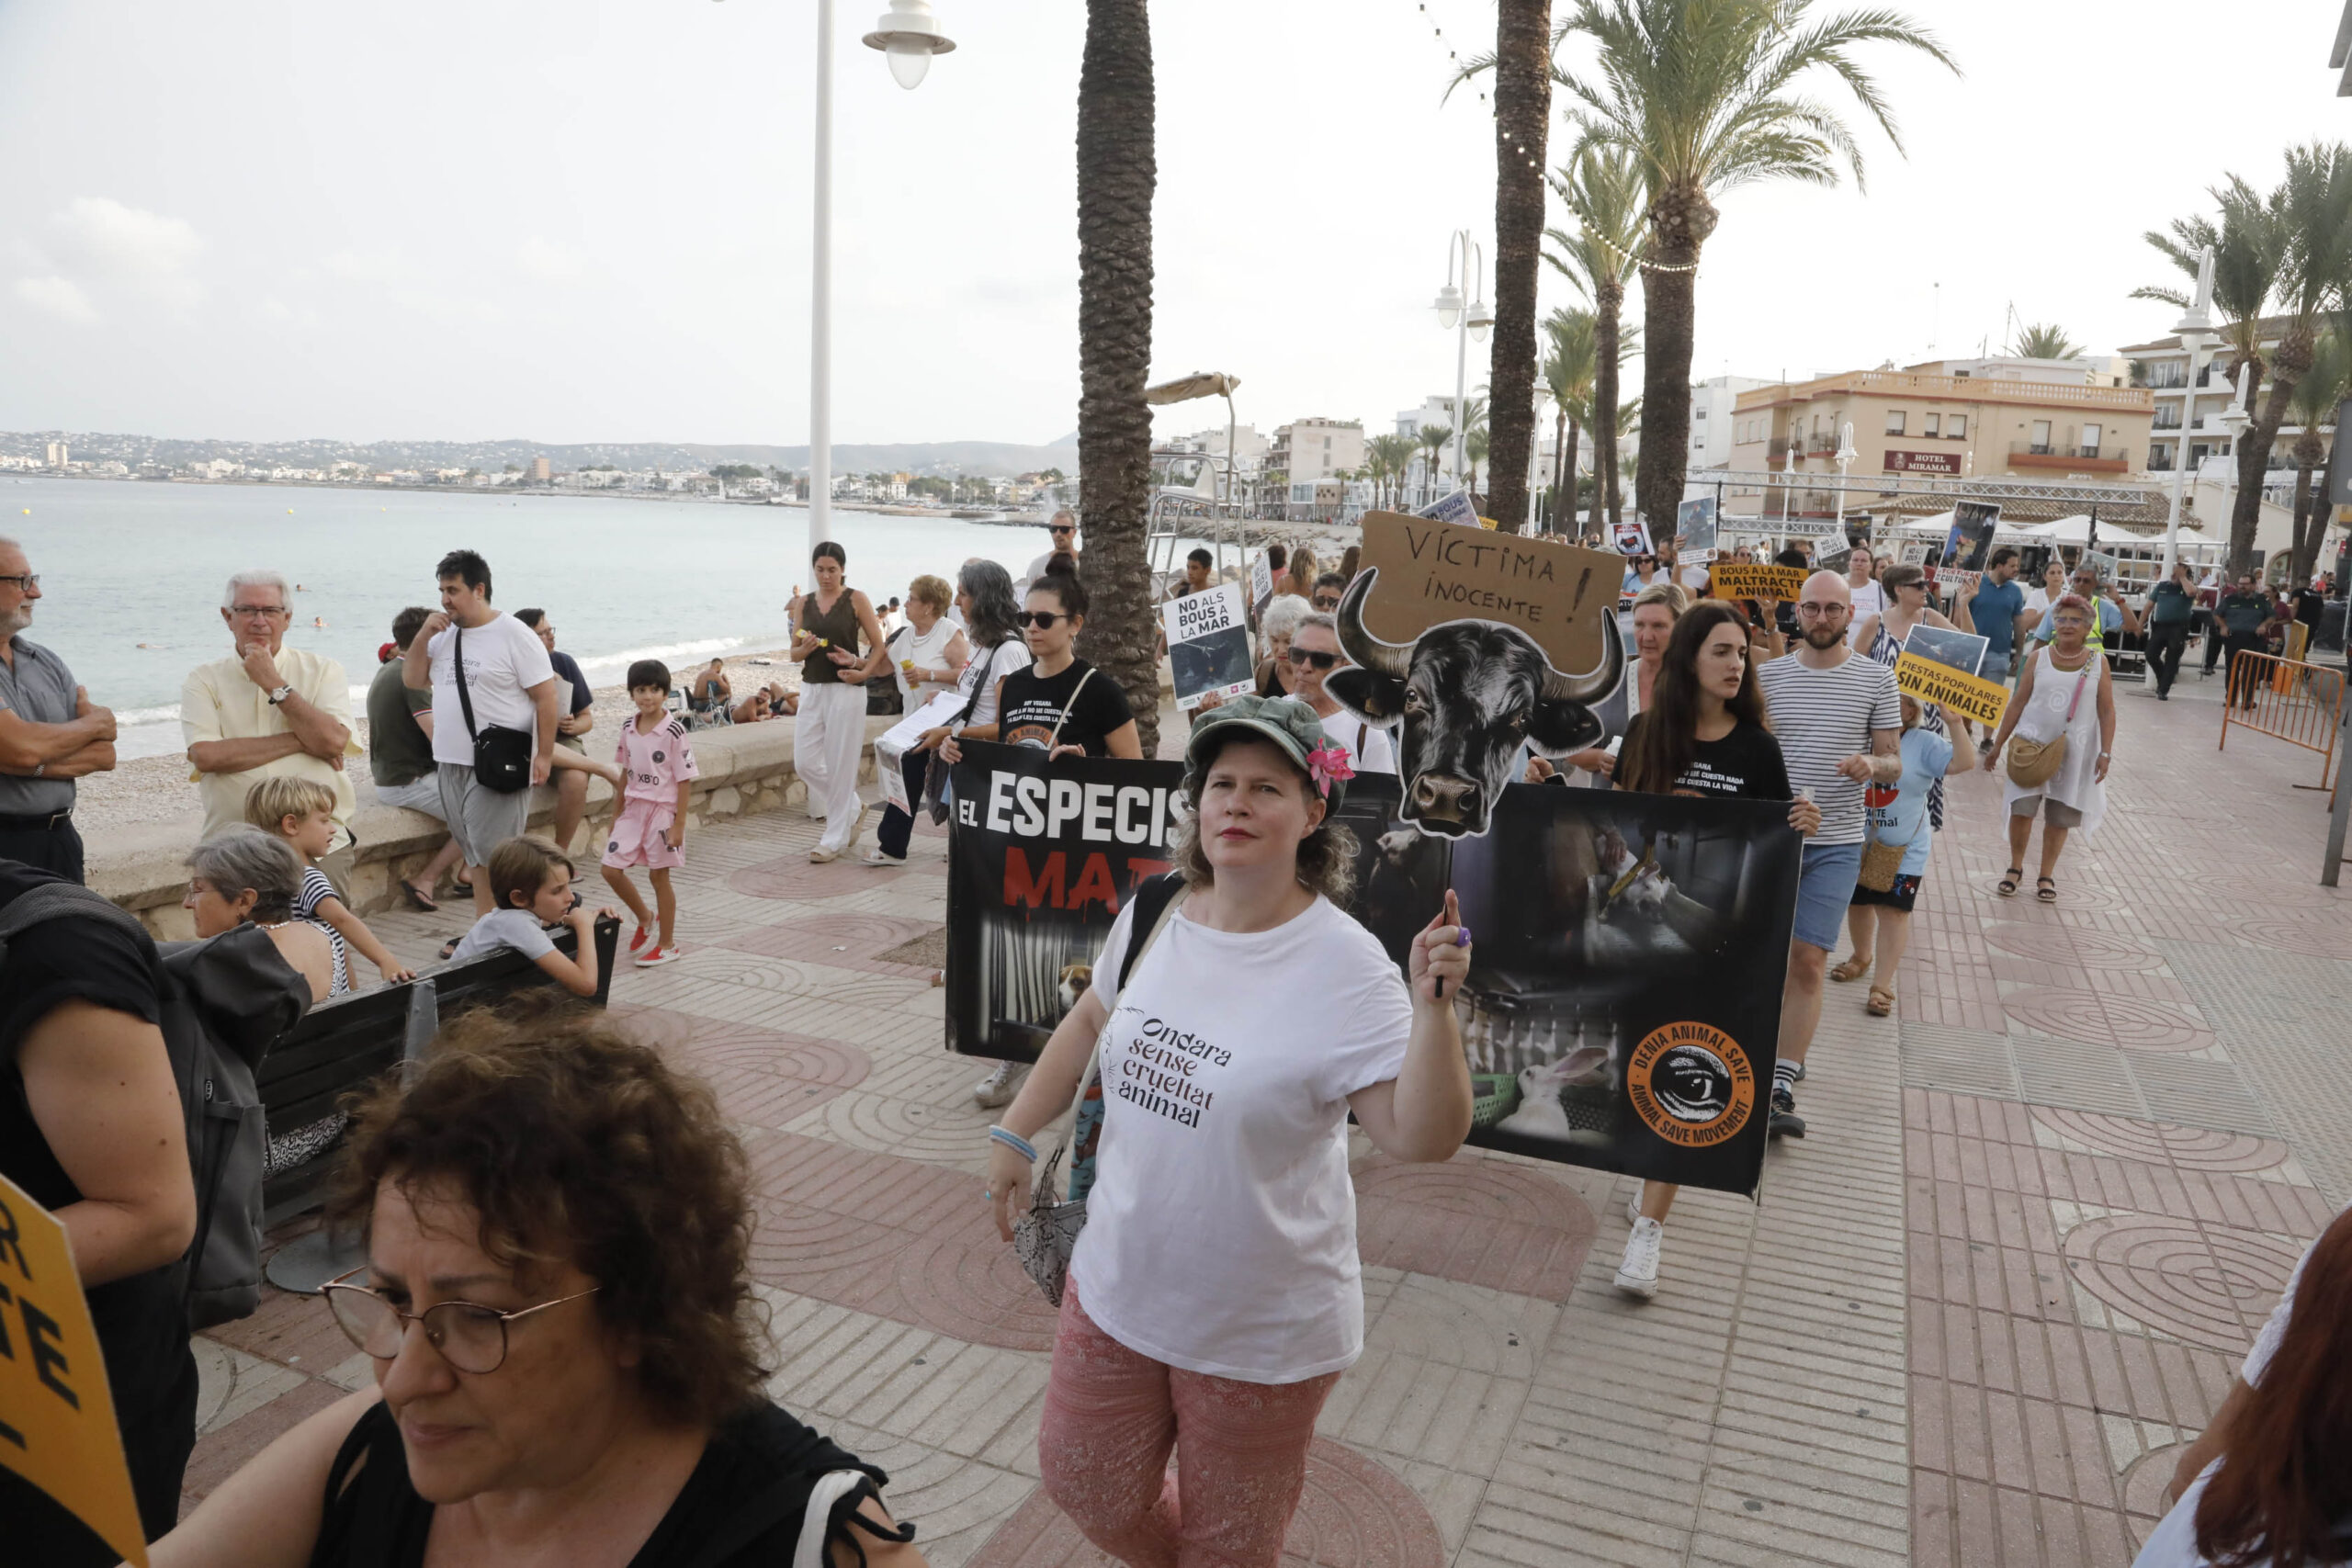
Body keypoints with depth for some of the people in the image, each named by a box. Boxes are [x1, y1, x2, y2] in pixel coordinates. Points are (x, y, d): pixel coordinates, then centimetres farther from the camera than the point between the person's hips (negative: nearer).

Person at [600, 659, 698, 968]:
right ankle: (644, 918, 27)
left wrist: (679, 824, -14)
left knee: (659, 876, 2)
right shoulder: (628, 729, 3)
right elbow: (626, 773, 13)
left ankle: (667, 945, 16)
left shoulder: (673, 730, -14)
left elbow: (684, 780, -12)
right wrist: (617, 814, 14)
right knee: (611, 869, 2)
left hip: (662, 810, -6)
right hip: (633, 808, 6)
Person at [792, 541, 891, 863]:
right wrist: (804, 649, -8)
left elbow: (879, 646, -2)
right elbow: (794, 652, 14)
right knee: (805, 761, 2)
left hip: (845, 689, -5)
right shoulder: (806, 603, 10)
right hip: (811, 689, 5)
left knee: (840, 765, -3)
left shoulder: (856, 600, -2)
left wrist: (864, 670, -18)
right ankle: (853, 808, 25)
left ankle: (835, 839, 7)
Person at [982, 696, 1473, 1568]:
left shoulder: (1345, 968, -22)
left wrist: (1432, 1005, -39)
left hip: (1260, 1330, -5)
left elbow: (1423, 1138, -26)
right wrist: (1014, 1135, 10)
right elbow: (1093, 1021, 12)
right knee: (1085, 1489, 23)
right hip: (1118, 1284, 5)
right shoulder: (1154, 915, -6)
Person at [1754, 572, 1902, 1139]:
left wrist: (1873, 764, -16)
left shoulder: (1876, 678, 2)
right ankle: (1783, 1040, 33)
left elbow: (1894, 763, 5)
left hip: (1836, 843, -1)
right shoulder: (1769, 674, 5)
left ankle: (1780, 1088, -2)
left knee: (1808, 961, -6)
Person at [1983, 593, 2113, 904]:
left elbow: (2106, 711, 0)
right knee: (2021, 809, -5)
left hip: (2075, 751, 0)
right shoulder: (2039, 658, 1)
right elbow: (2018, 703, 5)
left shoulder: (2097, 662, 0)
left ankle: (2046, 876, 21)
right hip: (2032, 744, 0)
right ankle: (2015, 868, 15)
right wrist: (1998, 745, 4)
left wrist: (2105, 752, -7)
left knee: (2059, 818, 6)